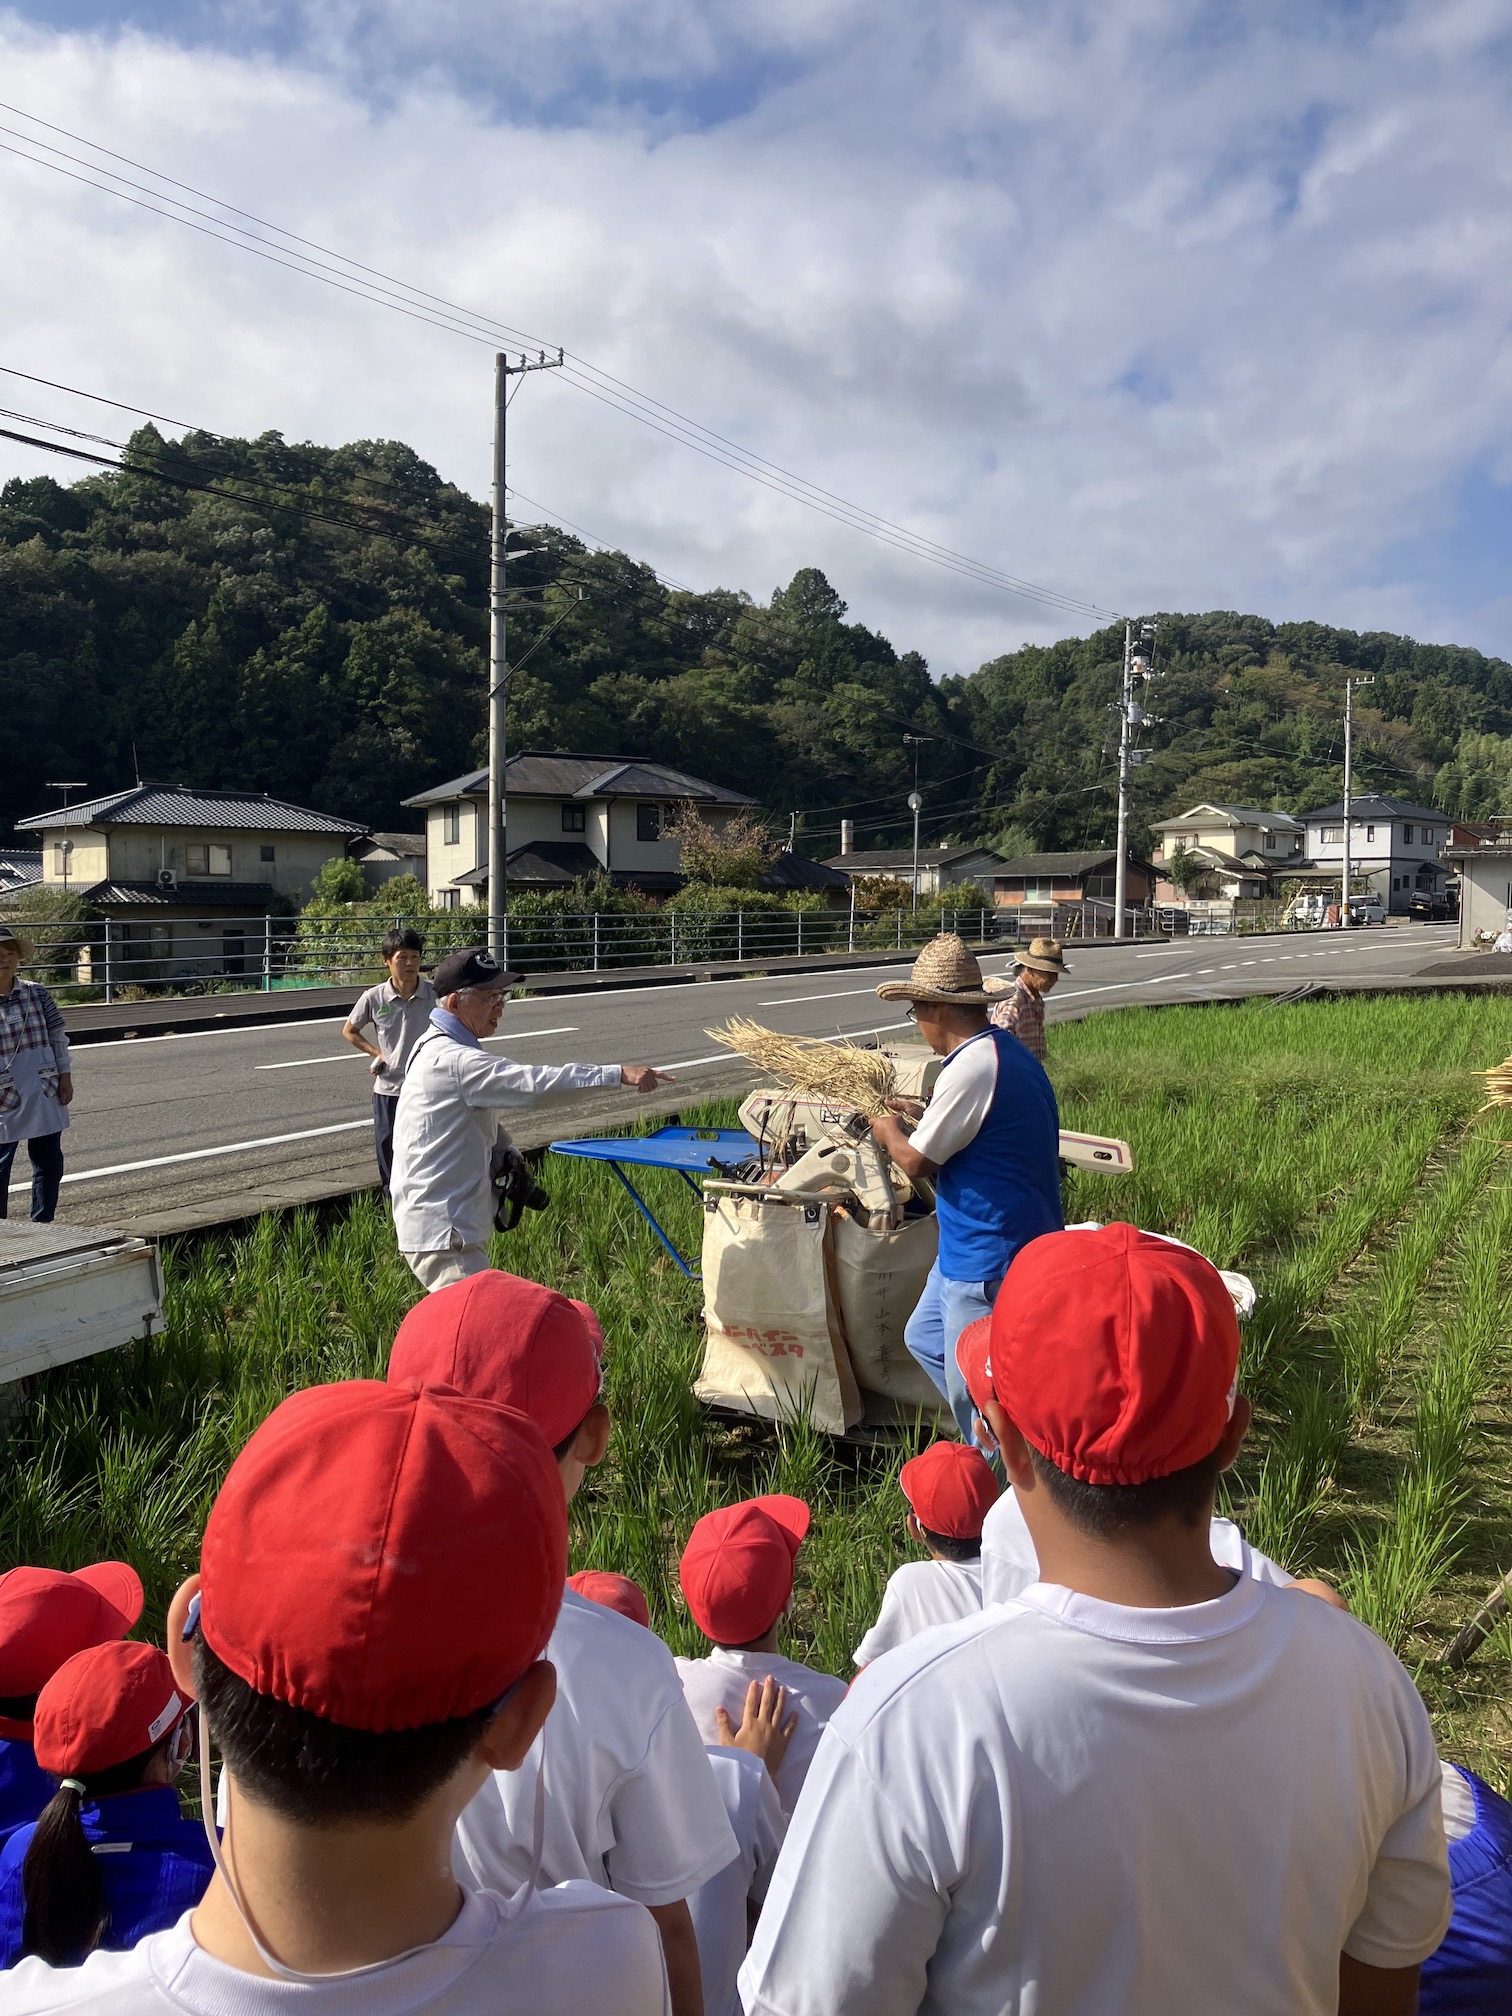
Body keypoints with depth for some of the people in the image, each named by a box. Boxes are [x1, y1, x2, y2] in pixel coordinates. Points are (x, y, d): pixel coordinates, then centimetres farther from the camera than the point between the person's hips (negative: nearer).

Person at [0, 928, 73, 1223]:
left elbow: (57, 1037, 8)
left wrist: (65, 1076, 3)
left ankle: (43, 1224, 24)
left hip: (44, 1095, 4)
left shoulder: (37, 994, 3)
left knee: (49, 1163, 11)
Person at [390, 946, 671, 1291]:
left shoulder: (438, 1049, 13)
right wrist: (619, 1074, -31)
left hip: (455, 1226, 11)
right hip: (442, 1236, -11)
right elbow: (534, 1082, -29)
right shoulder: (454, 1061, -21)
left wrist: (508, 1155, 3)